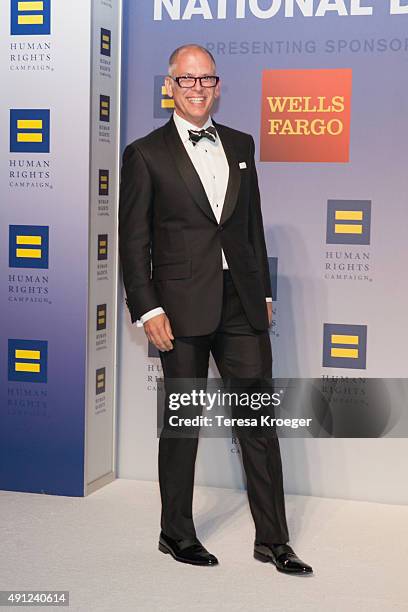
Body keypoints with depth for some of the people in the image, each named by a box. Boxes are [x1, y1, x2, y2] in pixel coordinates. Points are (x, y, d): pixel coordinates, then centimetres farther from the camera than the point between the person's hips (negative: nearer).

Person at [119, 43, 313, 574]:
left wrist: (264, 292, 12)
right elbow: (133, 240, -3)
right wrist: (148, 310, -10)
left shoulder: (240, 145, 13)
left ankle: (272, 539, 14)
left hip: (242, 304, 4)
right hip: (183, 307, -4)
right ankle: (177, 534, 23)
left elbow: (253, 224, 16)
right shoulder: (145, 154, -1)